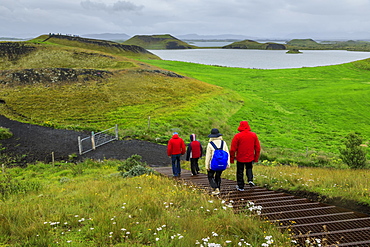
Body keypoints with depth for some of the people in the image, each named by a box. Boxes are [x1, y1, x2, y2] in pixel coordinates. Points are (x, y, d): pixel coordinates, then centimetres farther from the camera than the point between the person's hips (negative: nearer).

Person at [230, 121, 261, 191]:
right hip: (250, 158, 3)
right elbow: (257, 148, 4)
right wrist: (256, 158, 14)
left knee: (240, 172, 11)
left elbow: (233, 149, -11)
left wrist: (231, 159, 0)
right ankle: (250, 180, 6)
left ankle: (240, 186, 18)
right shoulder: (254, 135, -2)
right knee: (249, 168, 27)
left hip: (240, 158, -3)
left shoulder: (237, 136, -14)